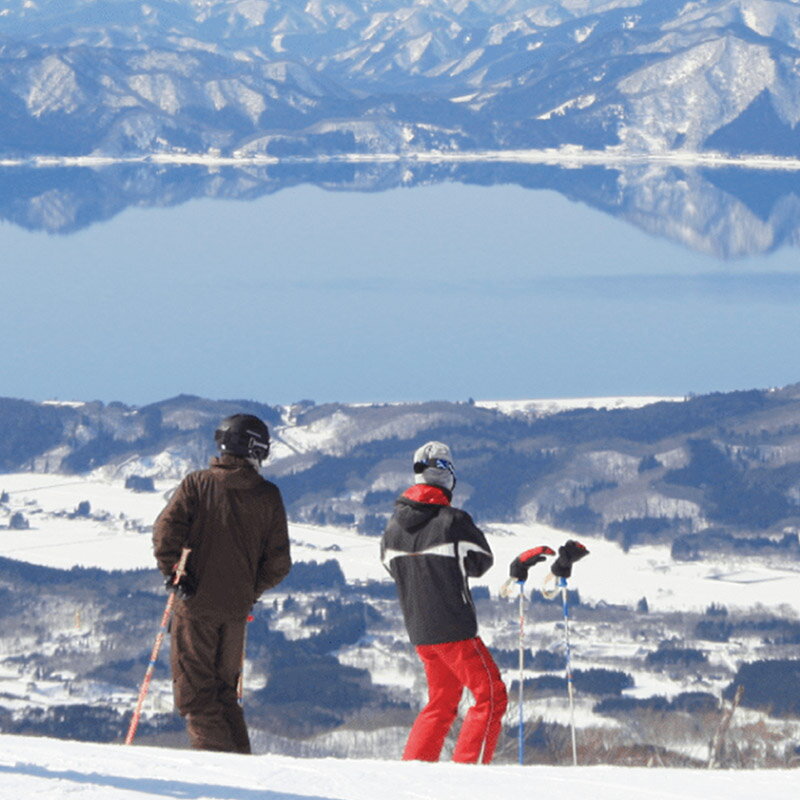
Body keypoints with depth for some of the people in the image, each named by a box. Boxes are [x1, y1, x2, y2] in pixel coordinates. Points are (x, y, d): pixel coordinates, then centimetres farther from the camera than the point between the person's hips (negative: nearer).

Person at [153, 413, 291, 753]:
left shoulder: (197, 484, -4)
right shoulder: (268, 496, 3)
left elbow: (166, 531, -15)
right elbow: (279, 562, 4)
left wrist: (173, 573, -6)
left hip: (197, 601, -3)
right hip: (237, 607, 3)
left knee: (194, 690, 1)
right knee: (224, 689, 17)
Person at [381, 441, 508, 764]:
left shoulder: (394, 525, 2)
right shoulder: (454, 521, -15)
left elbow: (391, 565, 16)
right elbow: (481, 562, -2)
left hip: (418, 631, 7)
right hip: (454, 628, -7)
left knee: (442, 701, 21)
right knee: (491, 697, 1)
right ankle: (467, 766, -9)